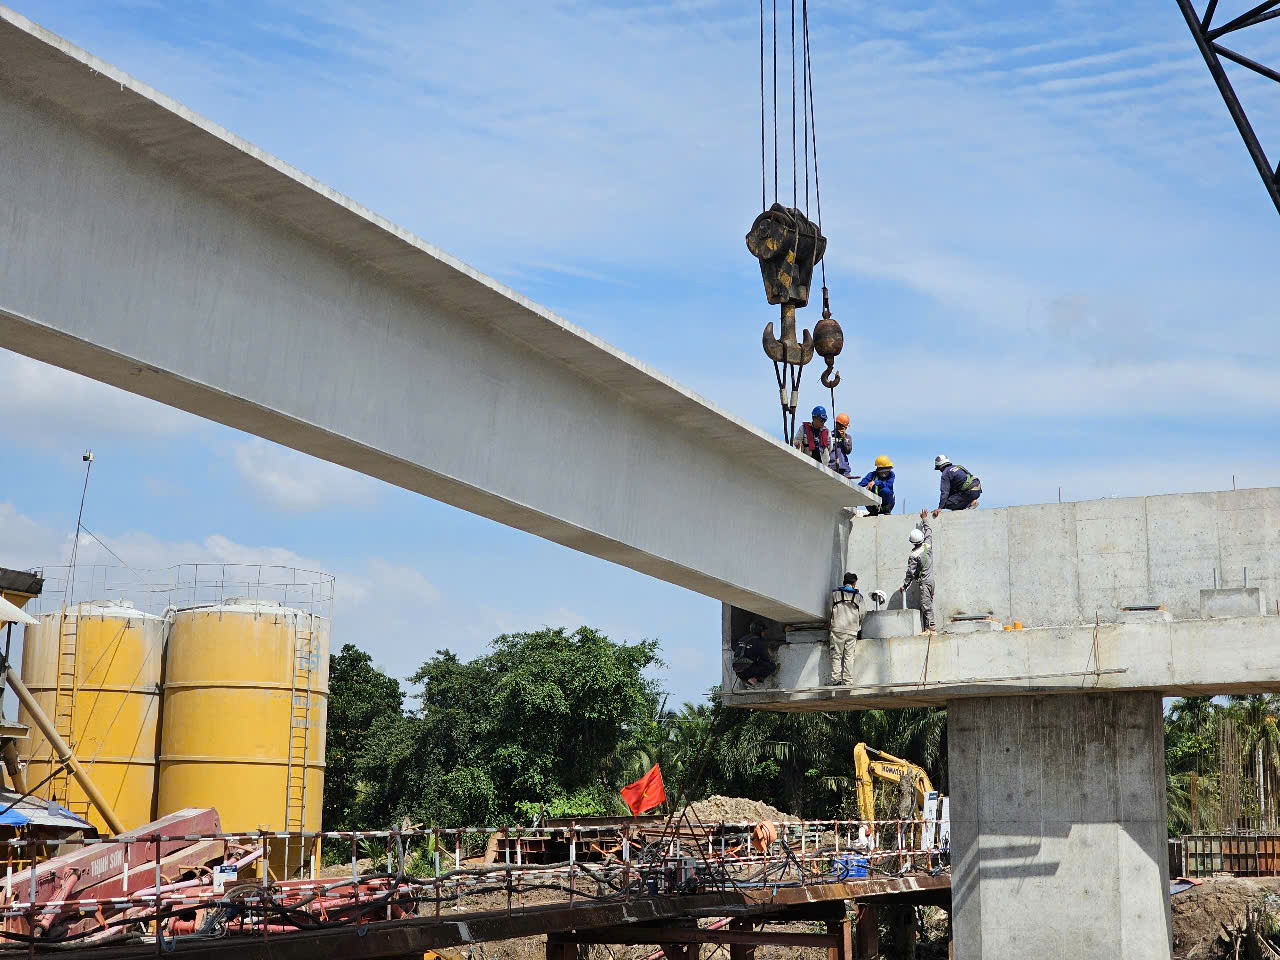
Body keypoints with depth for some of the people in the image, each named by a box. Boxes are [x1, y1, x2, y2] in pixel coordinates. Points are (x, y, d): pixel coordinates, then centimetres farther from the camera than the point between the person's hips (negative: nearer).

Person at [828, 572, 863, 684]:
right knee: (849, 657, 3)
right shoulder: (858, 596, 12)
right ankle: (848, 681, -2)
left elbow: (830, 611, 7)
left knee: (836, 656, -1)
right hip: (852, 630, 1)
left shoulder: (835, 593, 9)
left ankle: (836, 680, -12)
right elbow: (861, 615, 9)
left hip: (837, 629, -1)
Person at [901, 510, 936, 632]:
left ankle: (930, 626, -12)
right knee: (929, 603, 11)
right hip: (931, 579, 7)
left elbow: (910, 573, -12)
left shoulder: (913, 555, -15)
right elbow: (929, 532, 19)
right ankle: (930, 626, 12)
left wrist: (904, 585, -1)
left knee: (925, 605, -7)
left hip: (923, 582, -7)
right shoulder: (928, 545, 0)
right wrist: (925, 519, 31)